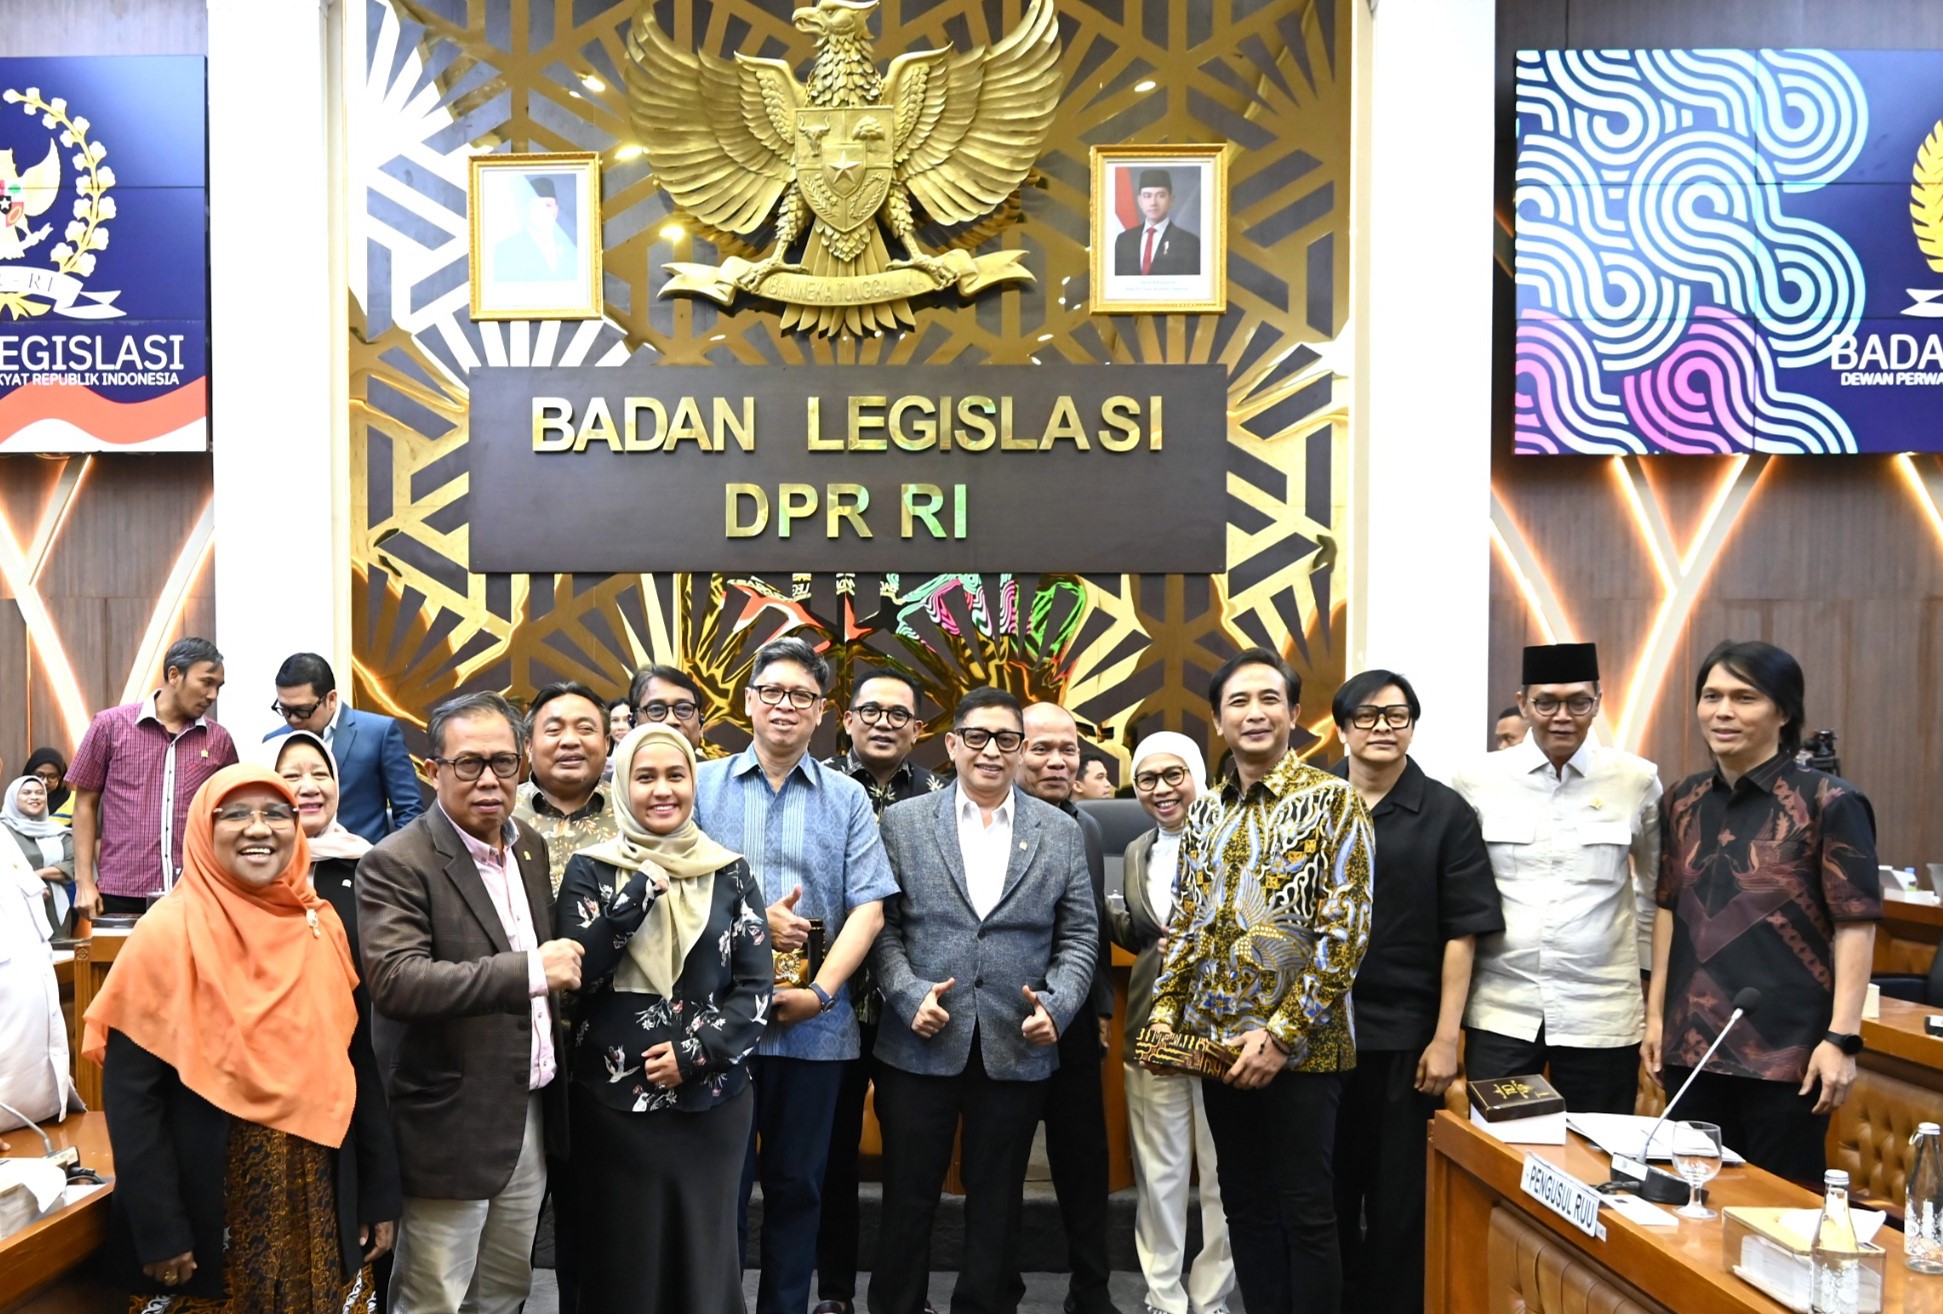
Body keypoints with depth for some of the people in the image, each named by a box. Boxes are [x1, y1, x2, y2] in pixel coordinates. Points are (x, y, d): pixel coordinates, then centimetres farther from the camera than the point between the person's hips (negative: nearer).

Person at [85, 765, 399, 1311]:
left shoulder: (323, 926, 1)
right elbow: (131, 1092, -12)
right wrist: (161, 1233, -14)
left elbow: (358, 1062, 5)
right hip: (211, 1212, -4)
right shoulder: (168, 933, -11)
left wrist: (380, 1193, 4)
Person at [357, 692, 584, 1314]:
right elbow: (394, 981, -28)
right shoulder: (396, 864, -15)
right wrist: (529, 971, -31)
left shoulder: (530, 847, 8)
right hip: (452, 1127, -6)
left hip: (531, 1117, 7)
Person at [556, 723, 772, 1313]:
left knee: (704, 1258, 9)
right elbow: (573, 973, -11)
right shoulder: (590, 869, 0)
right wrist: (640, 893, -17)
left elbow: (757, 986, 1)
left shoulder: (729, 872, 3)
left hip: (711, 1102, 1)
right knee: (620, 1264, 7)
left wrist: (695, 1054, -11)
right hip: (613, 1102, -1)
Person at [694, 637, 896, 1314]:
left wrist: (821, 991, -13)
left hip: (815, 1024, 1)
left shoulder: (847, 798, 5)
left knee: (797, 1183, 12)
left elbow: (867, 907, -2)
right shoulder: (703, 786, 4)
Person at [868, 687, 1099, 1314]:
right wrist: (908, 995, -13)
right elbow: (882, 925, 0)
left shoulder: (1062, 832, 5)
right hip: (921, 1043, -1)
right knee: (908, 1198, 10)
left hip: (1017, 1047, 1)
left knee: (996, 1203, 13)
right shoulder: (903, 822, 2)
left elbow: (1079, 935, 5)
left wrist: (1057, 1005, -9)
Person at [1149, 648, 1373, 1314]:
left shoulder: (1333, 801, -7)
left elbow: (1346, 930, -13)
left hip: (1301, 1046, -5)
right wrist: (1166, 1012, 1)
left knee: (1306, 1210, 4)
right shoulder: (1206, 813, 9)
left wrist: (1282, 1034, -17)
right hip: (1219, 1040, 5)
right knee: (1245, 1204, 14)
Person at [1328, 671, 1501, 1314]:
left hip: (1406, 1034, -2)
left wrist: (1446, 1036, -9)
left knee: (1399, 1195, 8)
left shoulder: (1446, 813, -2)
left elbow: (1462, 933, -4)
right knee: (1326, 1186, 11)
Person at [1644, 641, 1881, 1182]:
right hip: (1691, 1044, 5)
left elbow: (1856, 925, -10)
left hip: (1787, 1050, -5)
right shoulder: (1684, 801, 7)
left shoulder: (1829, 802, -8)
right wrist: (1655, 1012, 11)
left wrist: (1842, 1037, -15)